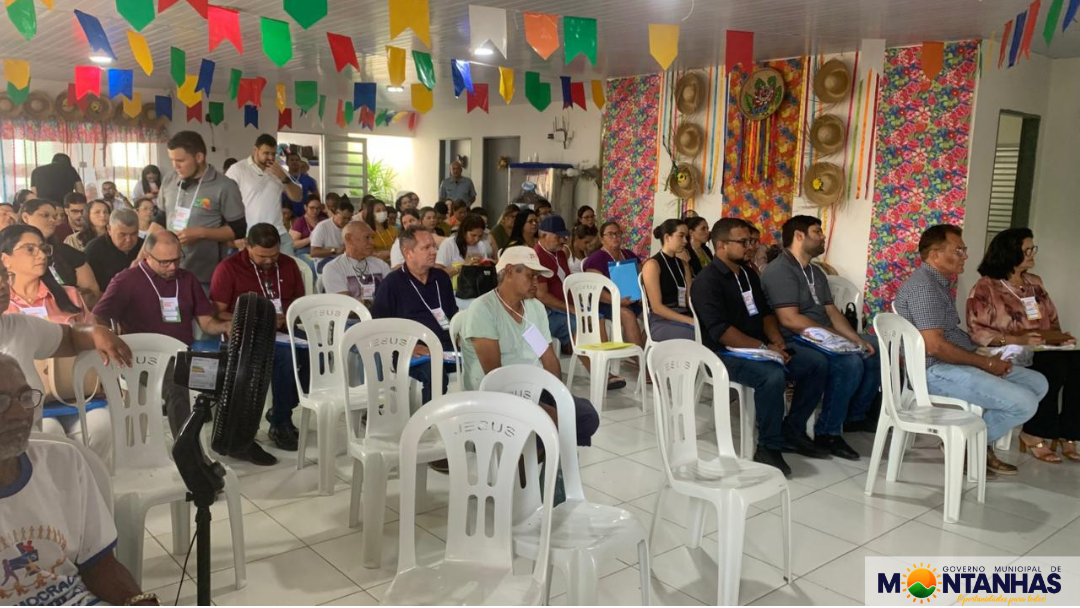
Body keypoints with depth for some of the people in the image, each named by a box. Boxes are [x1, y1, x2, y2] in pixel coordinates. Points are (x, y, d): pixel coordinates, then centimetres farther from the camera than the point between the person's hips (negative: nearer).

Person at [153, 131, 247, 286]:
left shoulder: (224, 187, -9)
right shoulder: (169, 182, 7)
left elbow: (239, 230, -8)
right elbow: (158, 221, 17)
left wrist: (201, 232, -19)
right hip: (170, 273, 5)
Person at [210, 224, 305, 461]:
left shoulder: (288, 264, 10)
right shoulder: (229, 268, -4)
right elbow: (216, 313, -7)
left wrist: (287, 318, -6)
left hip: (282, 333, 5)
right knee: (285, 355, -36)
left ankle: (280, 412, -5)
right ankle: (281, 425, -19)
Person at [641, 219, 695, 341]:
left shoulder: (683, 264, 18)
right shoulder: (652, 264, -5)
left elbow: (690, 299, 7)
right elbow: (656, 307, -12)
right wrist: (690, 320, -19)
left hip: (683, 319, 7)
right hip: (661, 322, -6)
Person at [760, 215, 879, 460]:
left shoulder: (816, 272, 17)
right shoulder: (779, 271, -14)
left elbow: (832, 311, 13)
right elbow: (789, 319, -23)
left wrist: (855, 338, -3)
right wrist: (835, 335, -20)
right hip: (795, 342, -10)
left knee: (874, 354, 5)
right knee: (849, 363, -29)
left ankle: (855, 415, 21)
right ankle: (828, 432, -17)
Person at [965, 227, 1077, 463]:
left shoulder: (1035, 282, 19)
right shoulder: (986, 288, -3)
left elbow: (1052, 320, 24)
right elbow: (977, 332, -12)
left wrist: (1060, 337, 2)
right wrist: (1016, 340, -23)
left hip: (1045, 352, 6)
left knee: (1075, 364, -25)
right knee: (1055, 368, -32)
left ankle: (1066, 434, -14)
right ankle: (1034, 434, -16)